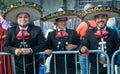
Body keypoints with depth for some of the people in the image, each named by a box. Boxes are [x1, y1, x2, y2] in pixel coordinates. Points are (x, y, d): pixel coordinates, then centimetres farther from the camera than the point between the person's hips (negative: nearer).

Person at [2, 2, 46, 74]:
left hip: (33, 65, 0)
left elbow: (43, 45, -8)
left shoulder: (37, 30, -1)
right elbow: (5, 46, 1)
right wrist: (14, 50, -21)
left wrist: (30, 50, -25)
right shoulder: (10, 31, 4)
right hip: (17, 66, 1)